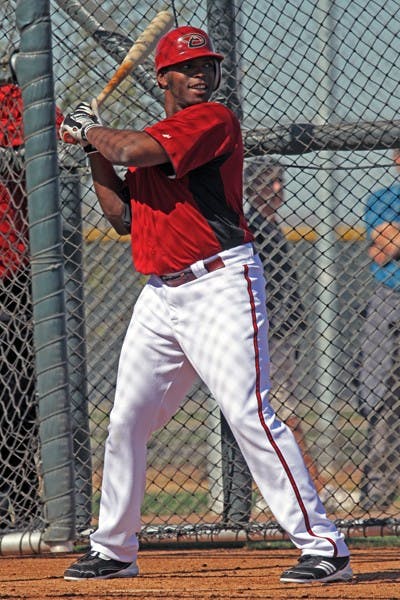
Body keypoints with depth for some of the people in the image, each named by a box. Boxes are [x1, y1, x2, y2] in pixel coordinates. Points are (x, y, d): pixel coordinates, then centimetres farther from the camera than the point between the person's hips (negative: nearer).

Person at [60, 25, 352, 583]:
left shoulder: (214, 120, -7)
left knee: (249, 414, -17)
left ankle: (323, 545, -17)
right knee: (125, 422, 10)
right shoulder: (151, 138, 19)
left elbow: (135, 150, -18)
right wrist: (95, 152, 12)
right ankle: (113, 550, 24)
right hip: (160, 296, 8)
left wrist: (91, 128, 2)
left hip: (220, 287, -8)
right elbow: (123, 217, 20)